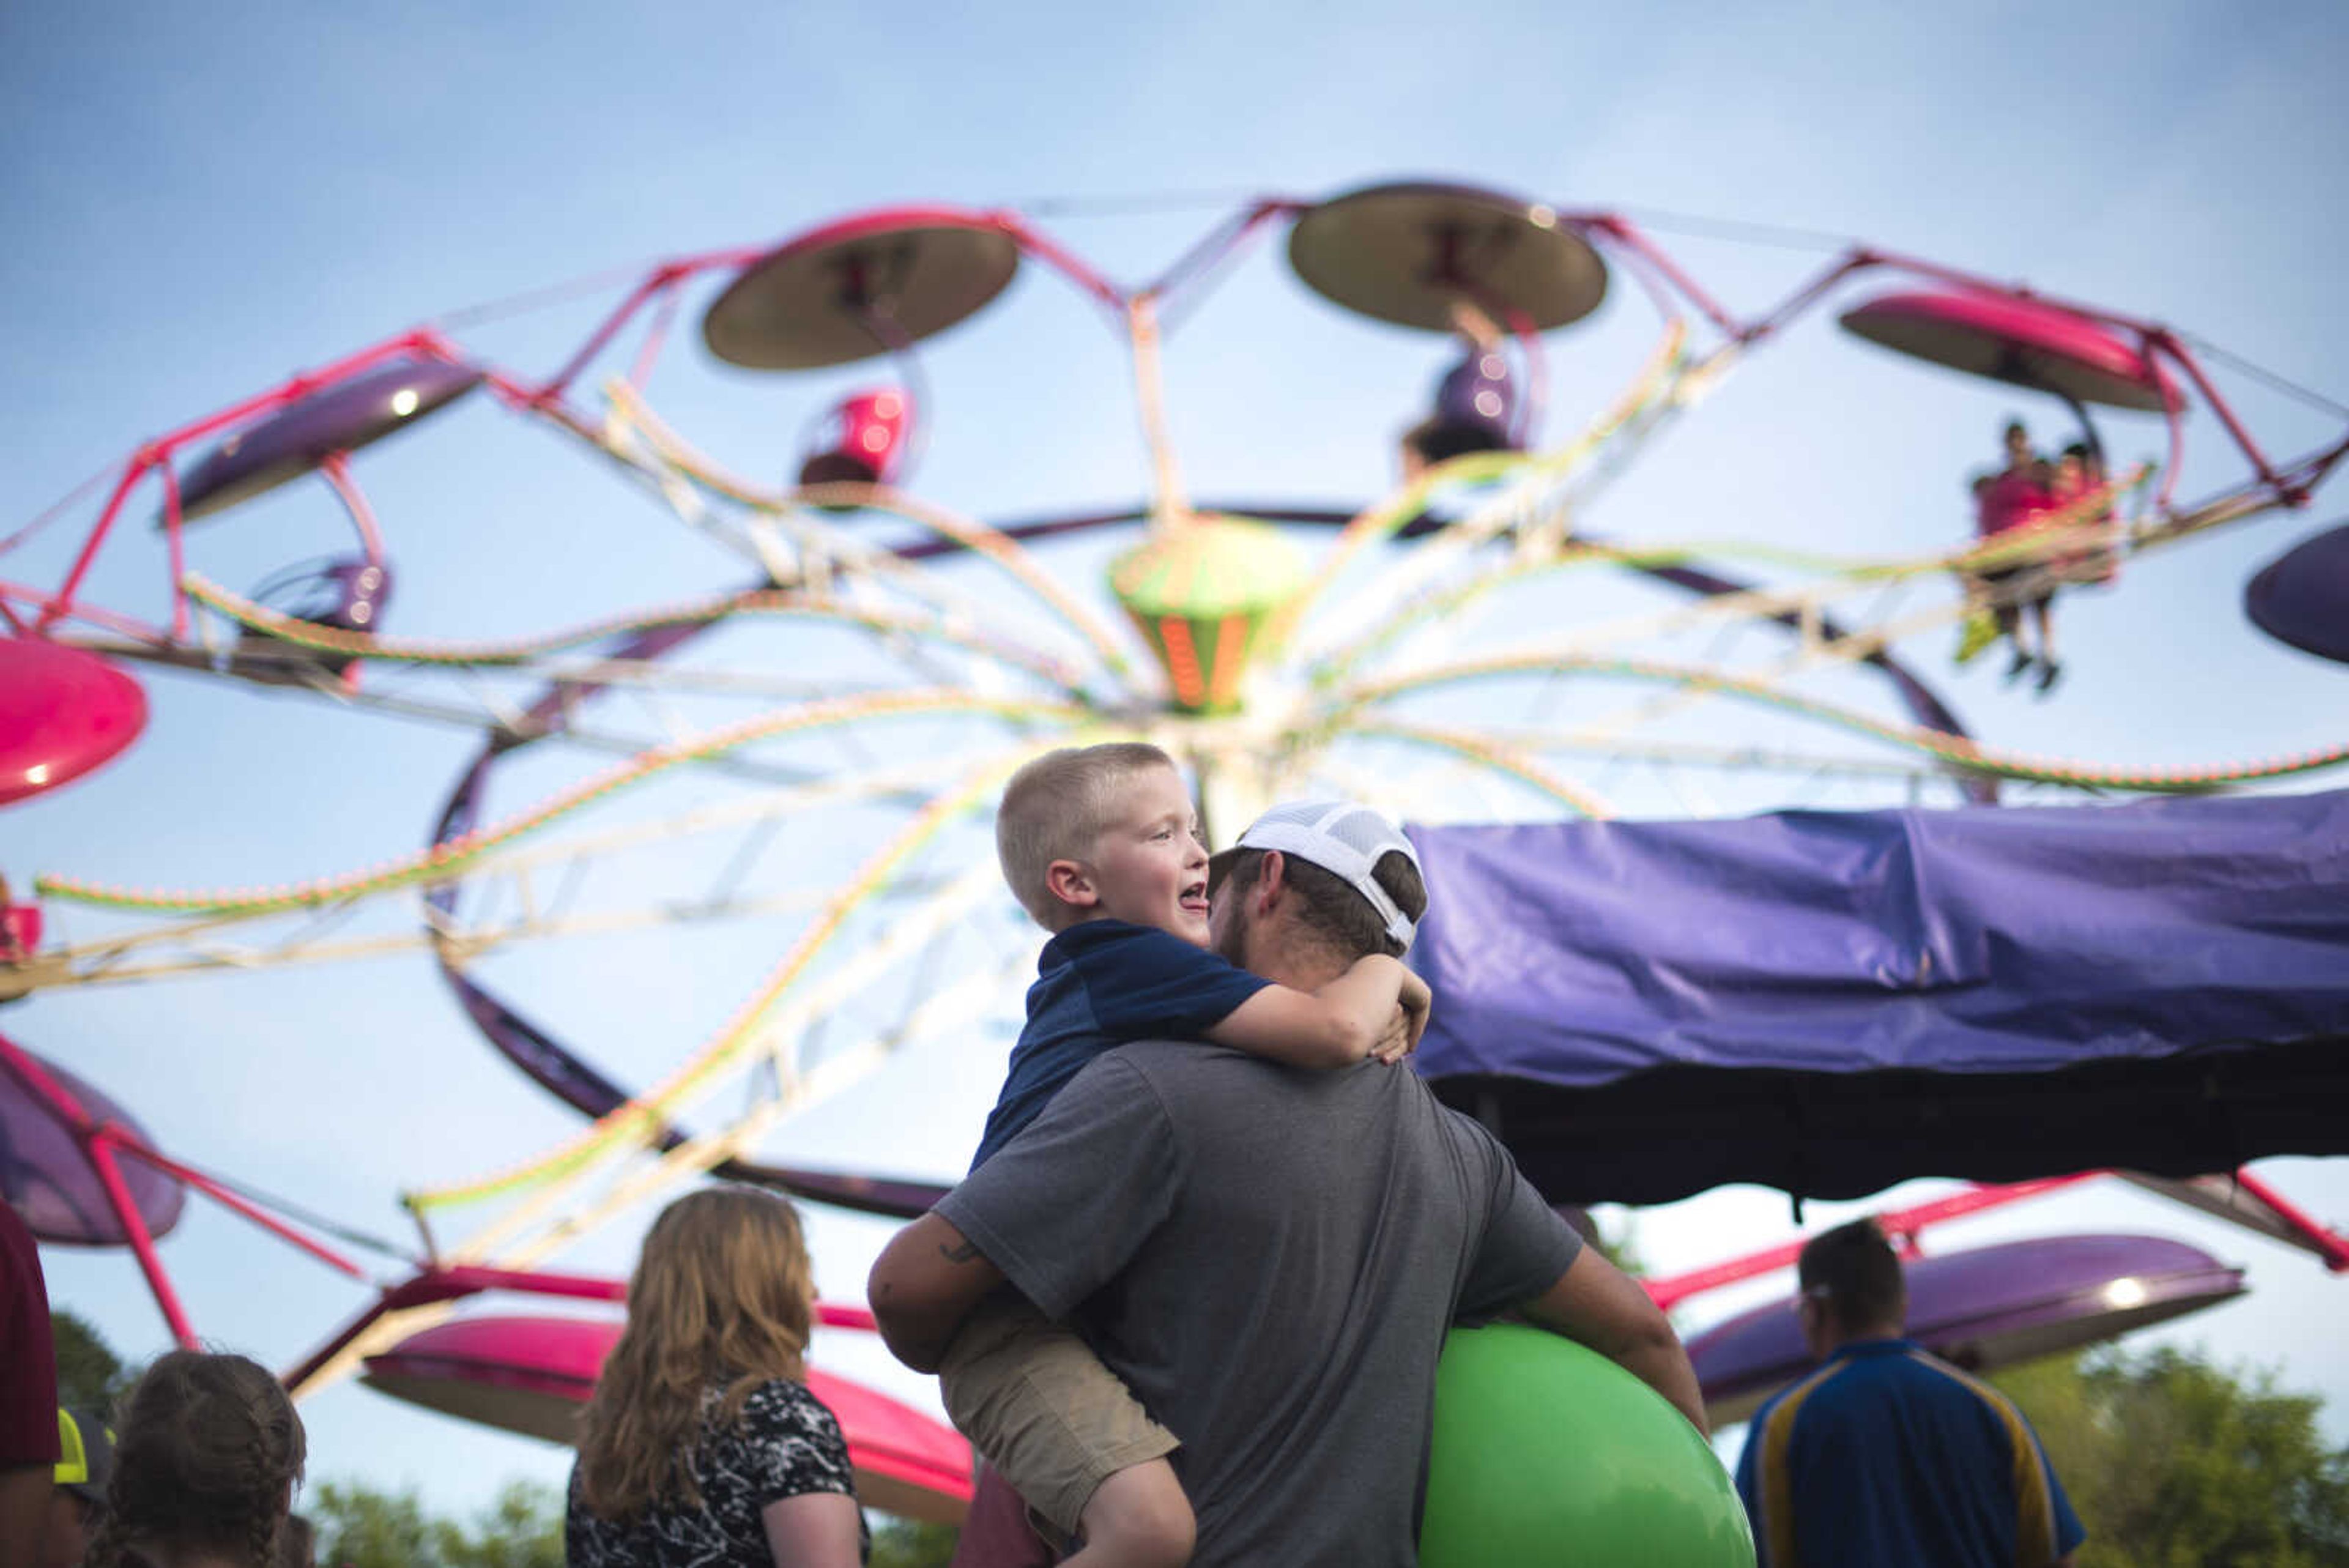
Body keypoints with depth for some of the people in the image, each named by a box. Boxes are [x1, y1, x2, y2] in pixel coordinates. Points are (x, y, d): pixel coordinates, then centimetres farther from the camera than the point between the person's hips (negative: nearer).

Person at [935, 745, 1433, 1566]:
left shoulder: (1085, 976, 20)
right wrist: (1384, 972, 0)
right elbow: (1335, 1029, -22)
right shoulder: (1138, 957, -11)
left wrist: (1373, 1033, 12)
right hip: (1016, 1332, -11)